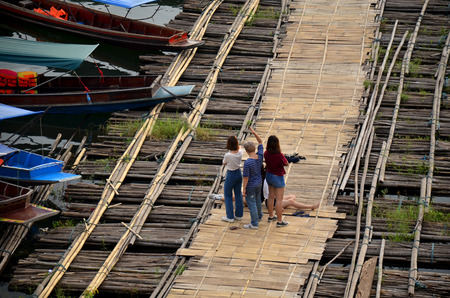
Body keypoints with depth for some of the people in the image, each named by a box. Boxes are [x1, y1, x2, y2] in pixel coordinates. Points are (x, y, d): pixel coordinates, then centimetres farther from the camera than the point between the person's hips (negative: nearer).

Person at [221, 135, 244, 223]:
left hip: (230, 175, -6)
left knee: (228, 196, 11)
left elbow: (224, 163, -6)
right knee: (238, 194, 18)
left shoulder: (228, 155, -28)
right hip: (239, 173, 6)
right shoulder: (240, 152, -12)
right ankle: (239, 215, 28)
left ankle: (230, 217, 15)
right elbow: (241, 147, 14)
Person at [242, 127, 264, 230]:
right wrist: (254, 133, -7)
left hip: (250, 186, -7)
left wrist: (244, 189, -12)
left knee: (251, 203, 5)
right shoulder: (260, 156, -13)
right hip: (259, 183, 7)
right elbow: (260, 142, 2)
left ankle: (254, 224, 12)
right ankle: (259, 216, 47)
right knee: (257, 199, 27)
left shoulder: (247, 163, -31)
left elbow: (246, 177, -23)